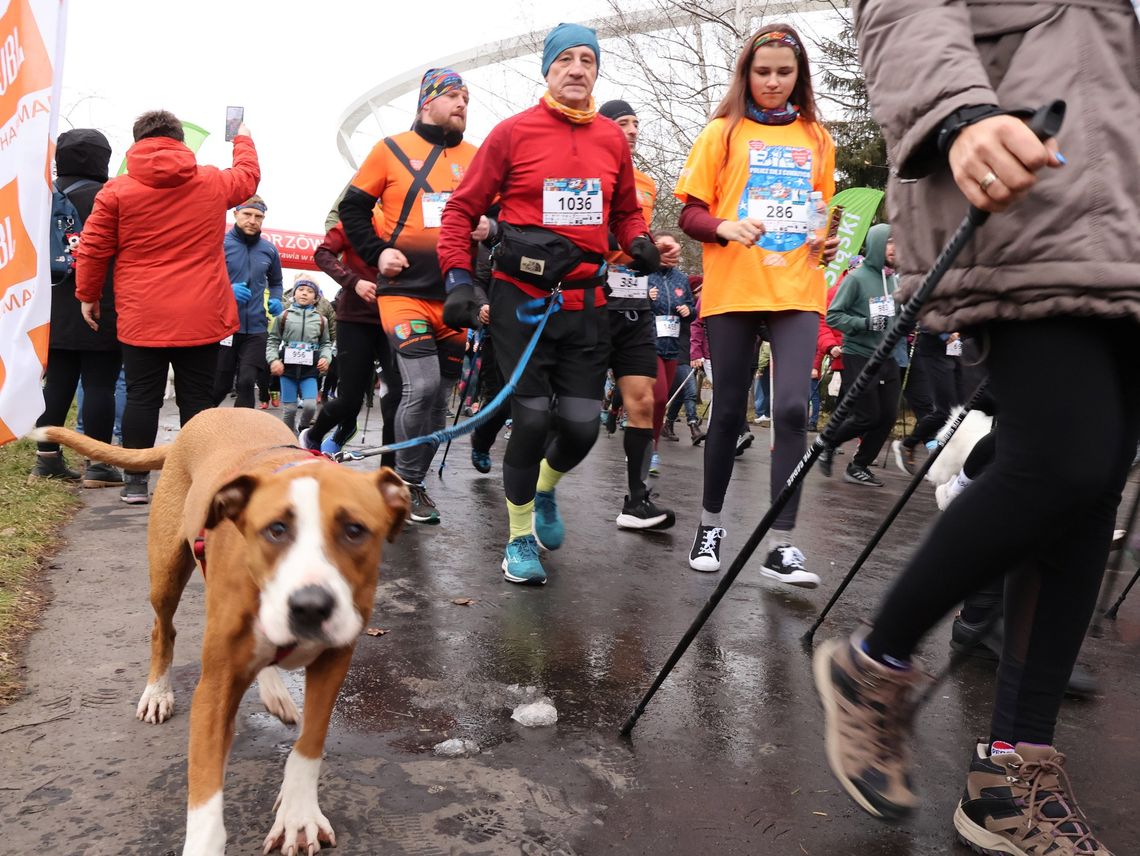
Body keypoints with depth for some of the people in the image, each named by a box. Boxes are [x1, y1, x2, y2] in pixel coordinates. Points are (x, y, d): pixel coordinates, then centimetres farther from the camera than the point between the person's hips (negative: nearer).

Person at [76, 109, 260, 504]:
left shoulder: (117, 190, 1)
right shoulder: (213, 183, 4)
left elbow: (93, 250, 3)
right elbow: (248, 174, 26)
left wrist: (88, 295, 17)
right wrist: (242, 138, 45)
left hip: (141, 318, 0)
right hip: (200, 317, 0)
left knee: (142, 397, 7)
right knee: (196, 398, 5)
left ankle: (135, 481, 11)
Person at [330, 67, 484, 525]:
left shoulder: (476, 157, 10)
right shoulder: (391, 149, 3)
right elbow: (353, 208, 7)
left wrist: (489, 226, -3)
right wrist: (378, 252, -6)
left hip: (455, 296, 4)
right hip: (404, 291, -4)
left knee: (440, 394, 8)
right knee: (423, 386, -18)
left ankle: (413, 483, 24)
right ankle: (406, 480, 2)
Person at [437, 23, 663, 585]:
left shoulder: (612, 140, 10)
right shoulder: (513, 132, -1)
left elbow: (626, 212, 22)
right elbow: (462, 209, 1)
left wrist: (640, 242, 1)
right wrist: (458, 277, -10)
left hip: (585, 302, 3)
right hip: (520, 299, -3)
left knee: (583, 424, 0)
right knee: (533, 418, -6)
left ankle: (545, 489, 35)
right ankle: (520, 536, 15)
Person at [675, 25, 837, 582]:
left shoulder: (816, 138, 14)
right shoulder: (723, 132, 6)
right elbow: (691, 212, 2)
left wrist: (828, 243, 2)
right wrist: (724, 227, -18)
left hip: (797, 291, 2)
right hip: (731, 291, -2)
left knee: (792, 408, -12)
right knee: (729, 411, 5)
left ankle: (780, 544, -5)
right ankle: (710, 522, 25)